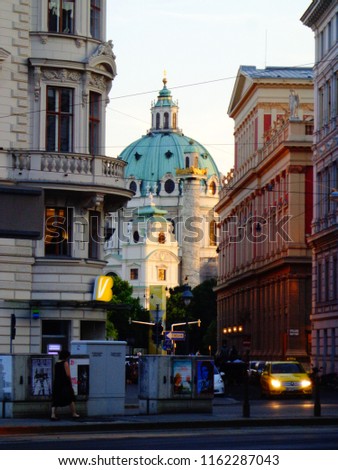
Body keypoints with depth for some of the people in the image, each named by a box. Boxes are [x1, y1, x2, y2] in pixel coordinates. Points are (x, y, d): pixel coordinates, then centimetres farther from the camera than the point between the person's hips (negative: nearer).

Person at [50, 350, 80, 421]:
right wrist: (70, 382, 0)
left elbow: (55, 375, 14)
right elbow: (68, 374, -14)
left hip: (56, 383, 6)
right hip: (65, 383, -6)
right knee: (71, 398, 7)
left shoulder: (56, 364, 11)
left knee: (55, 400, 4)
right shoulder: (65, 363, -8)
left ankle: (53, 415, -8)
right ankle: (74, 414, 11)